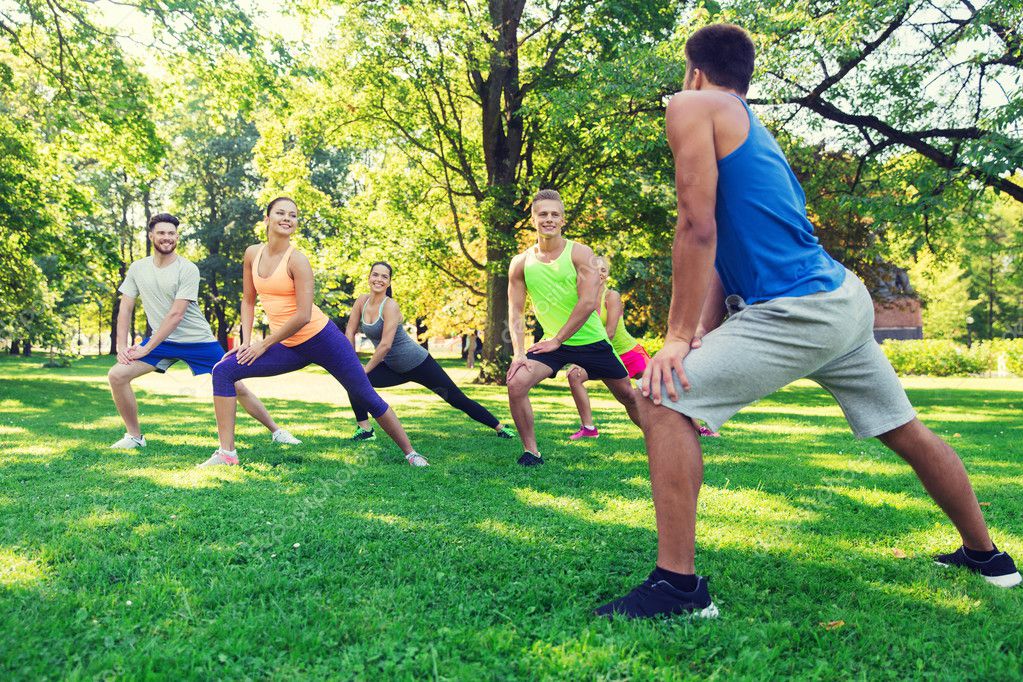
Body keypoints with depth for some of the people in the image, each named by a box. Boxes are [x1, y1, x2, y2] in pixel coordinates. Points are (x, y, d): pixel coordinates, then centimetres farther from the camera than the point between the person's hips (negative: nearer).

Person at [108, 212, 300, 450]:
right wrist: (122, 346, -8)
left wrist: (146, 348, -19)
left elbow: (176, 315, -18)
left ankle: (276, 431, 14)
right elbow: (125, 309, 4)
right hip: (162, 341, 4)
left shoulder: (187, 269, -14)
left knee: (237, 387, -3)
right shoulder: (138, 268, 2)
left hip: (198, 341, -3)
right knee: (117, 375, -13)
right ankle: (134, 436, 5)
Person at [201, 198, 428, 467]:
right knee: (223, 371, -7)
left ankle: (410, 453, 17)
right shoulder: (253, 254, 3)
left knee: (367, 397, 0)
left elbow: (303, 316, -19)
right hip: (290, 349, 6)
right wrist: (246, 341, 3)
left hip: (322, 338, -6)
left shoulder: (297, 260, -15)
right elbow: (248, 301, 14)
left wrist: (263, 345, -12)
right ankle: (227, 452, -4)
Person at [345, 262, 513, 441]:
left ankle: (500, 428, 11)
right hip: (393, 368, 7)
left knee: (459, 400, -2)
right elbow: (350, 332, 3)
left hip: (418, 363, -7)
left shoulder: (390, 306, -21)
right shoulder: (362, 301, -2)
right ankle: (365, 430, 1)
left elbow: (385, 345, -26)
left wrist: (365, 370, -19)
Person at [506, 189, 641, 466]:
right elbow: (515, 312, -2)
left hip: (591, 340, -1)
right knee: (516, 383, -21)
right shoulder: (521, 263, -3)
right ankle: (531, 451, -5)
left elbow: (588, 303, -19)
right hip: (552, 343, 2)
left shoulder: (580, 253, -11)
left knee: (628, 396, 9)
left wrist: (556, 340, -19)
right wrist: (519, 354, -15)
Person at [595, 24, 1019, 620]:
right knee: (907, 432, 23)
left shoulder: (694, 106, -3)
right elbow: (727, 245, 17)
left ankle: (678, 584, -11)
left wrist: (678, 338, -13)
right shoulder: (754, 130, 23)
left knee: (664, 400, -11)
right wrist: (704, 333, 8)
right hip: (848, 301, 10)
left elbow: (698, 229, -14)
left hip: (802, 311, -10)